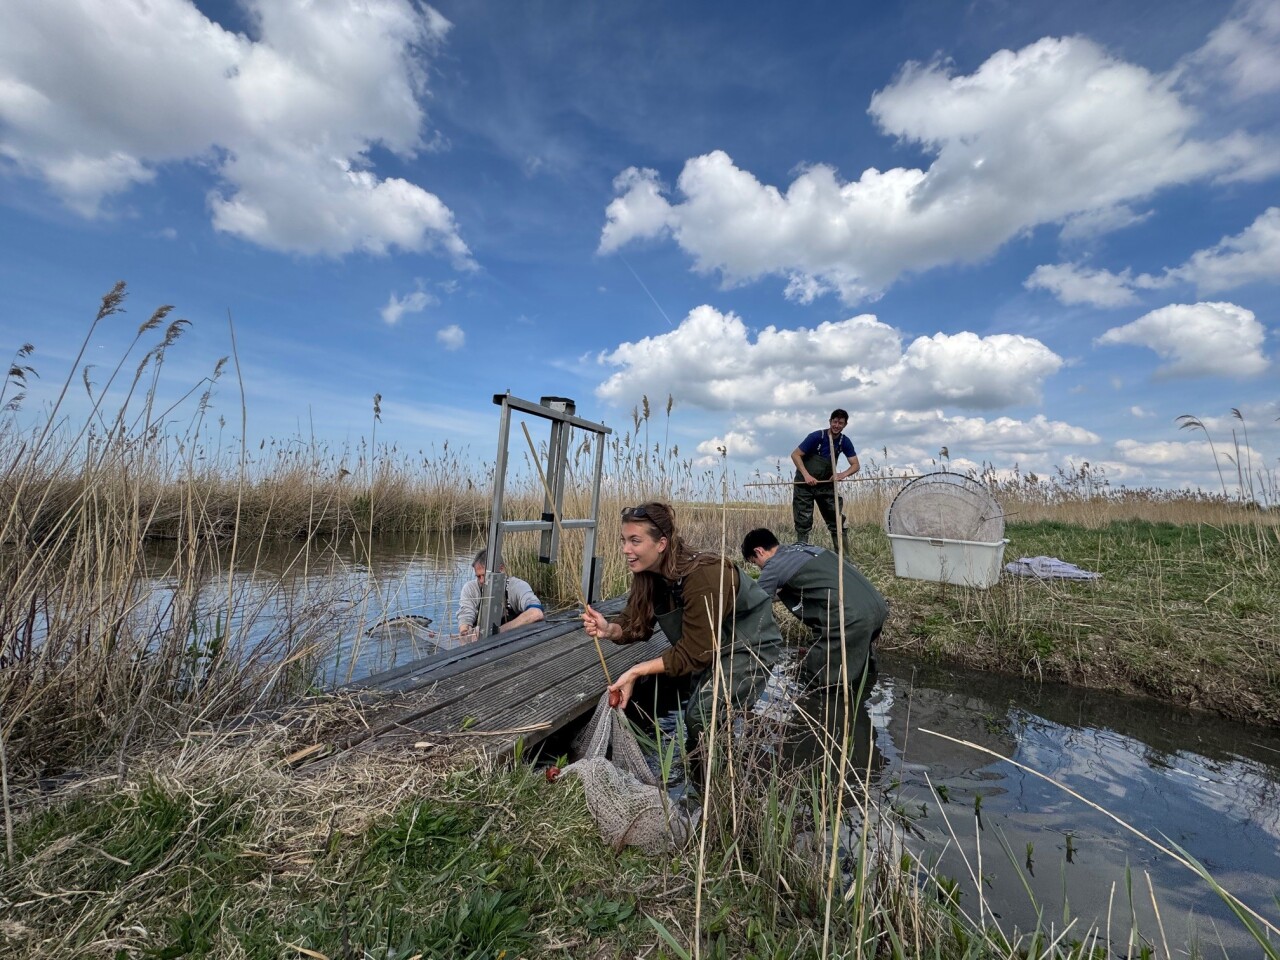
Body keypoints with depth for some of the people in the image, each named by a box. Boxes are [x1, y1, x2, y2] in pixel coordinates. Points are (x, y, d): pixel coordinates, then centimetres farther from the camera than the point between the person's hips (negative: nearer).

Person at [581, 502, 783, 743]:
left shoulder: (703, 578, -35)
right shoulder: (647, 572, -11)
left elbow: (693, 653, -29)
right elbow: (636, 624, -8)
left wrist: (637, 671, -32)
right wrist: (610, 630, -29)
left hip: (749, 644, -7)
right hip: (704, 645, 7)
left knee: (701, 716, -23)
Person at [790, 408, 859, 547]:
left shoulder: (845, 442, -2)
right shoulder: (817, 436, -16)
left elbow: (856, 465, -2)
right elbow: (795, 455, -14)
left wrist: (842, 474, -24)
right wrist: (806, 475, -24)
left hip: (826, 484, 5)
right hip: (805, 484, -4)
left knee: (837, 519, 3)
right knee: (804, 522, -4)